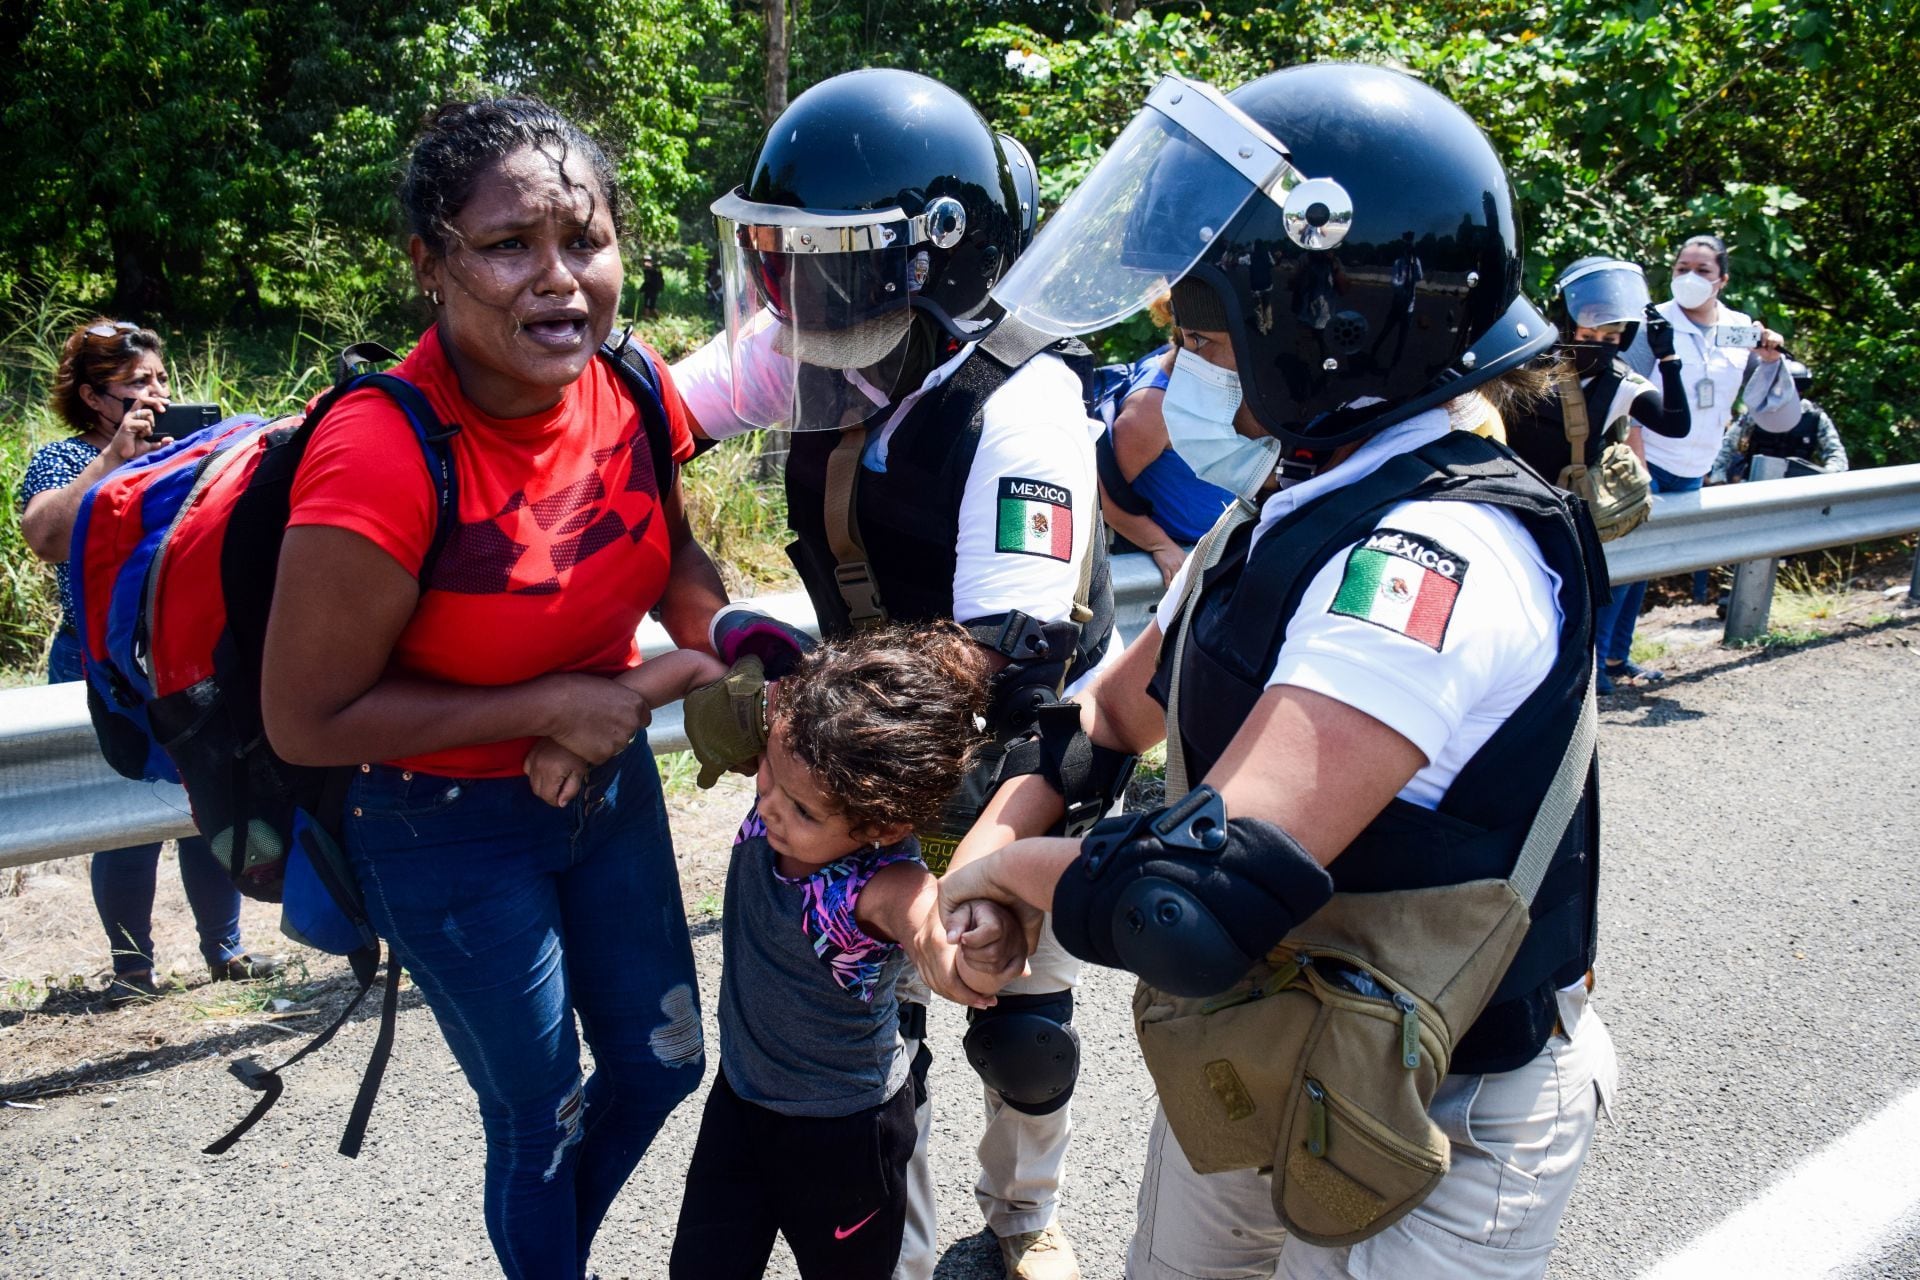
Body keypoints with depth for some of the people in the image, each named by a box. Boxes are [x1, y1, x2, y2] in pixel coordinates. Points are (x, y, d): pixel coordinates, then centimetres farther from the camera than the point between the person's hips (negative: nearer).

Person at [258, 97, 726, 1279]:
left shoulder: (630, 393, -12)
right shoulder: (380, 459, -30)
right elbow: (306, 721, -21)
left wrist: (720, 630, -13)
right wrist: (547, 706, -23)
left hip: (609, 783, 6)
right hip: (452, 832, -6)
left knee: (662, 1061, 21)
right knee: (541, 1115, 11)